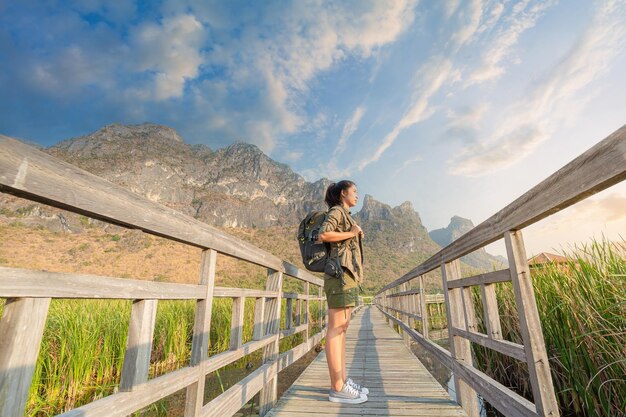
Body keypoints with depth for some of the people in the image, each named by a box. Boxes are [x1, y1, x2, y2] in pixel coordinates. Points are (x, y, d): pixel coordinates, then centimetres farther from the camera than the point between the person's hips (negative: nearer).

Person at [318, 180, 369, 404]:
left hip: (347, 273, 10)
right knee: (336, 328, -8)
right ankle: (337, 388, -3)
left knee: (342, 328, 9)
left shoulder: (346, 216, 25)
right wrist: (351, 233, -10)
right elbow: (323, 235, -19)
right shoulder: (336, 211, -3)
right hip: (339, 272, -10)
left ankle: (343, 380, 15)